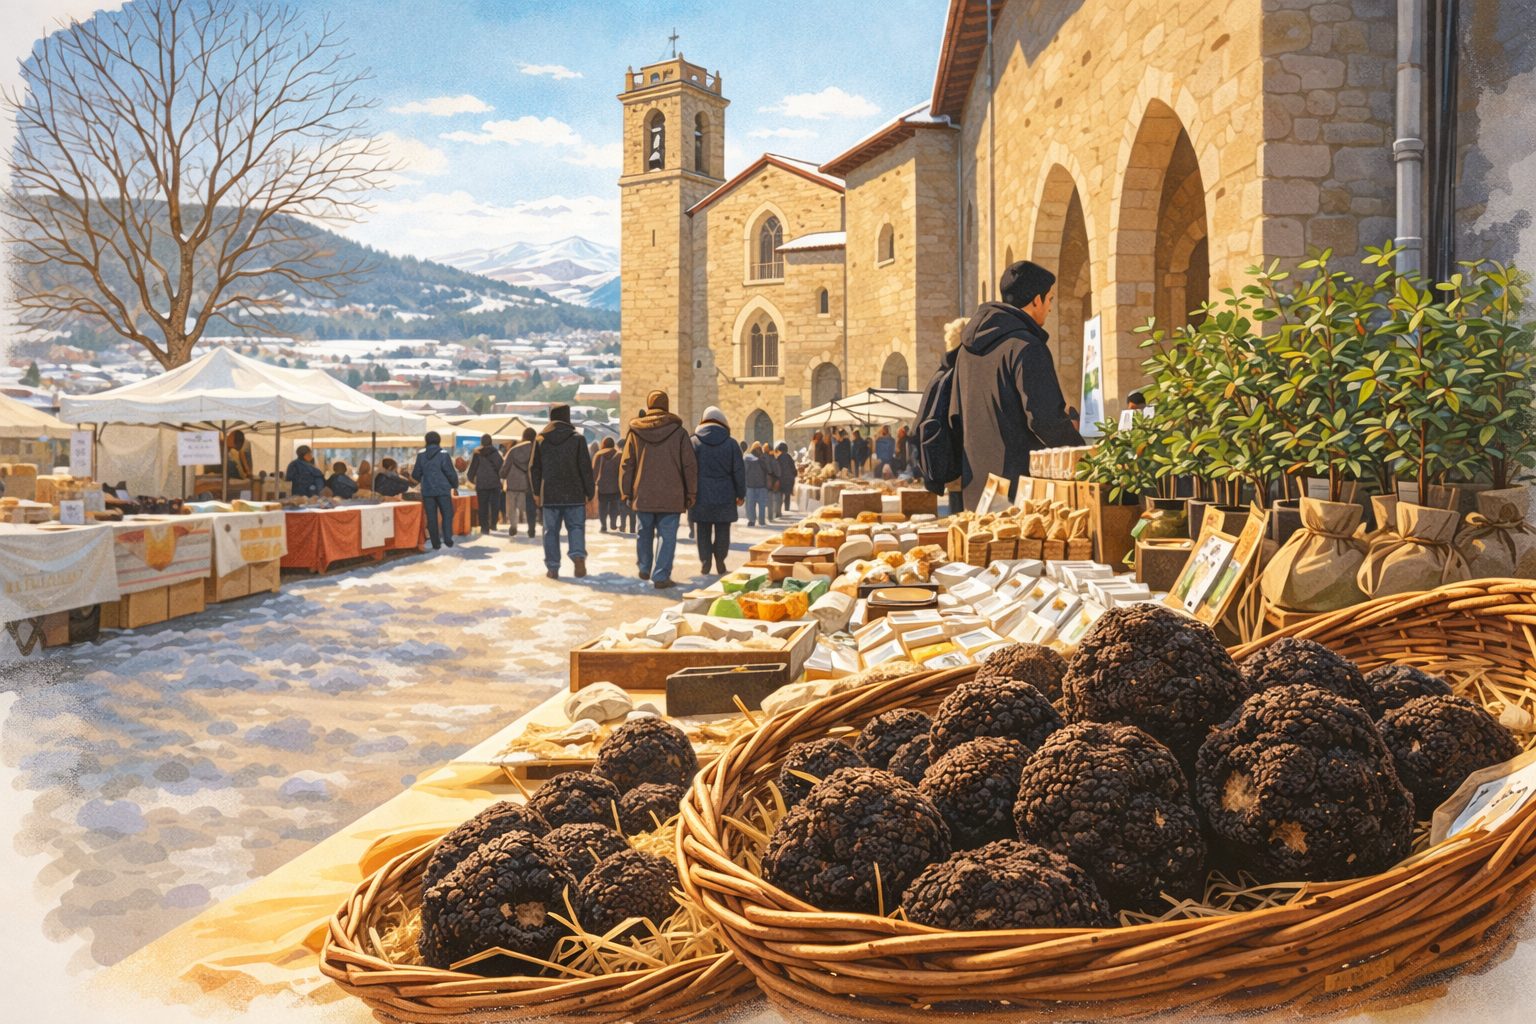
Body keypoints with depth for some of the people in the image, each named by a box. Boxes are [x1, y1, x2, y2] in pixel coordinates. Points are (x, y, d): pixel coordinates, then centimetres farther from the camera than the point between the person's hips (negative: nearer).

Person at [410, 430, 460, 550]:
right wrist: (455, 486, 9)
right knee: (447, 514, 6)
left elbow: (416, 474, 6)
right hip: (443, 490, -2)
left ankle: (436, 543, 5)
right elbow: (451, 472, -7)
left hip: (427, 491, 2)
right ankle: (447, 537, -11)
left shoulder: (421, 454, 2)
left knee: (431, 517, 6)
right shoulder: (444, 454, -6)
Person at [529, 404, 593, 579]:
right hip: (574, 494, -1)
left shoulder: (540, 439, 4)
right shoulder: (577, 438, -2)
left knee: (551, 530, 6)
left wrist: (536, 492, 16)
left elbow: (534, 468, 8)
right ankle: (578, 555, -17)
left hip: (549, 495, 1)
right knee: (576, 526, 7)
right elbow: (586, 468, -4)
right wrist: (589, 492, 3)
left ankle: (552, 568, 5)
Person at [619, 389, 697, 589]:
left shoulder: (635, 432, 2)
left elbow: (626, 464, 5)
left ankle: (644, 568, 34)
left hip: (643, 495, 3)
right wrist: (690, 494, 6)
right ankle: (661, 576, -5)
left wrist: (626, 492, 12)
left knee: (645, 533, 19)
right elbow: (690, 465, -1)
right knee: (666, 535, 0)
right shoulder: (678, 431, -2)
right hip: (671, 496, -2)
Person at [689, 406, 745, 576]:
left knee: (703, 532, 7)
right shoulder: (730, 443, 0)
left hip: (701, 496, 0)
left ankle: (705, 562, 2)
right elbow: (739, 471, 2)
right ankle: (720, 561, 6)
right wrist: (741, 494, 11)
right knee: (722, 531, 9)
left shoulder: (694, 442, -1)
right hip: (725, 496, 0)